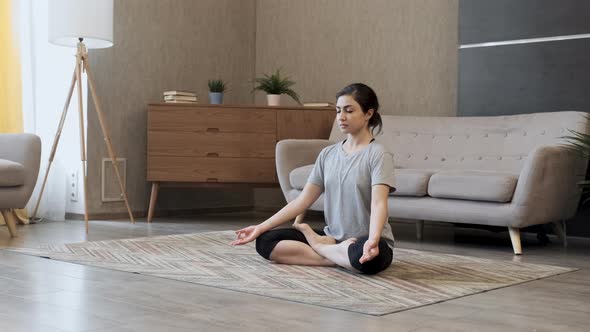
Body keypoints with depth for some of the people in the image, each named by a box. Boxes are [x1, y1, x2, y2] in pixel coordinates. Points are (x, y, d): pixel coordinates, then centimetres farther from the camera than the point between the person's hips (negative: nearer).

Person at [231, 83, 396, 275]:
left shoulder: (378, 154, -9)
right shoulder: (328, 154, 8)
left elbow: (378, 203, -23)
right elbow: (302, 200, 5)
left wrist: (373, 240, -43)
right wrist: (260, 228, -2)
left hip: (365, 242, -5)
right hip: (332, 237, 5)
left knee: (368, 258, -42)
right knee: (265, 241, -10)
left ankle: (318, 246, -12)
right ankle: (341, 258, -17)